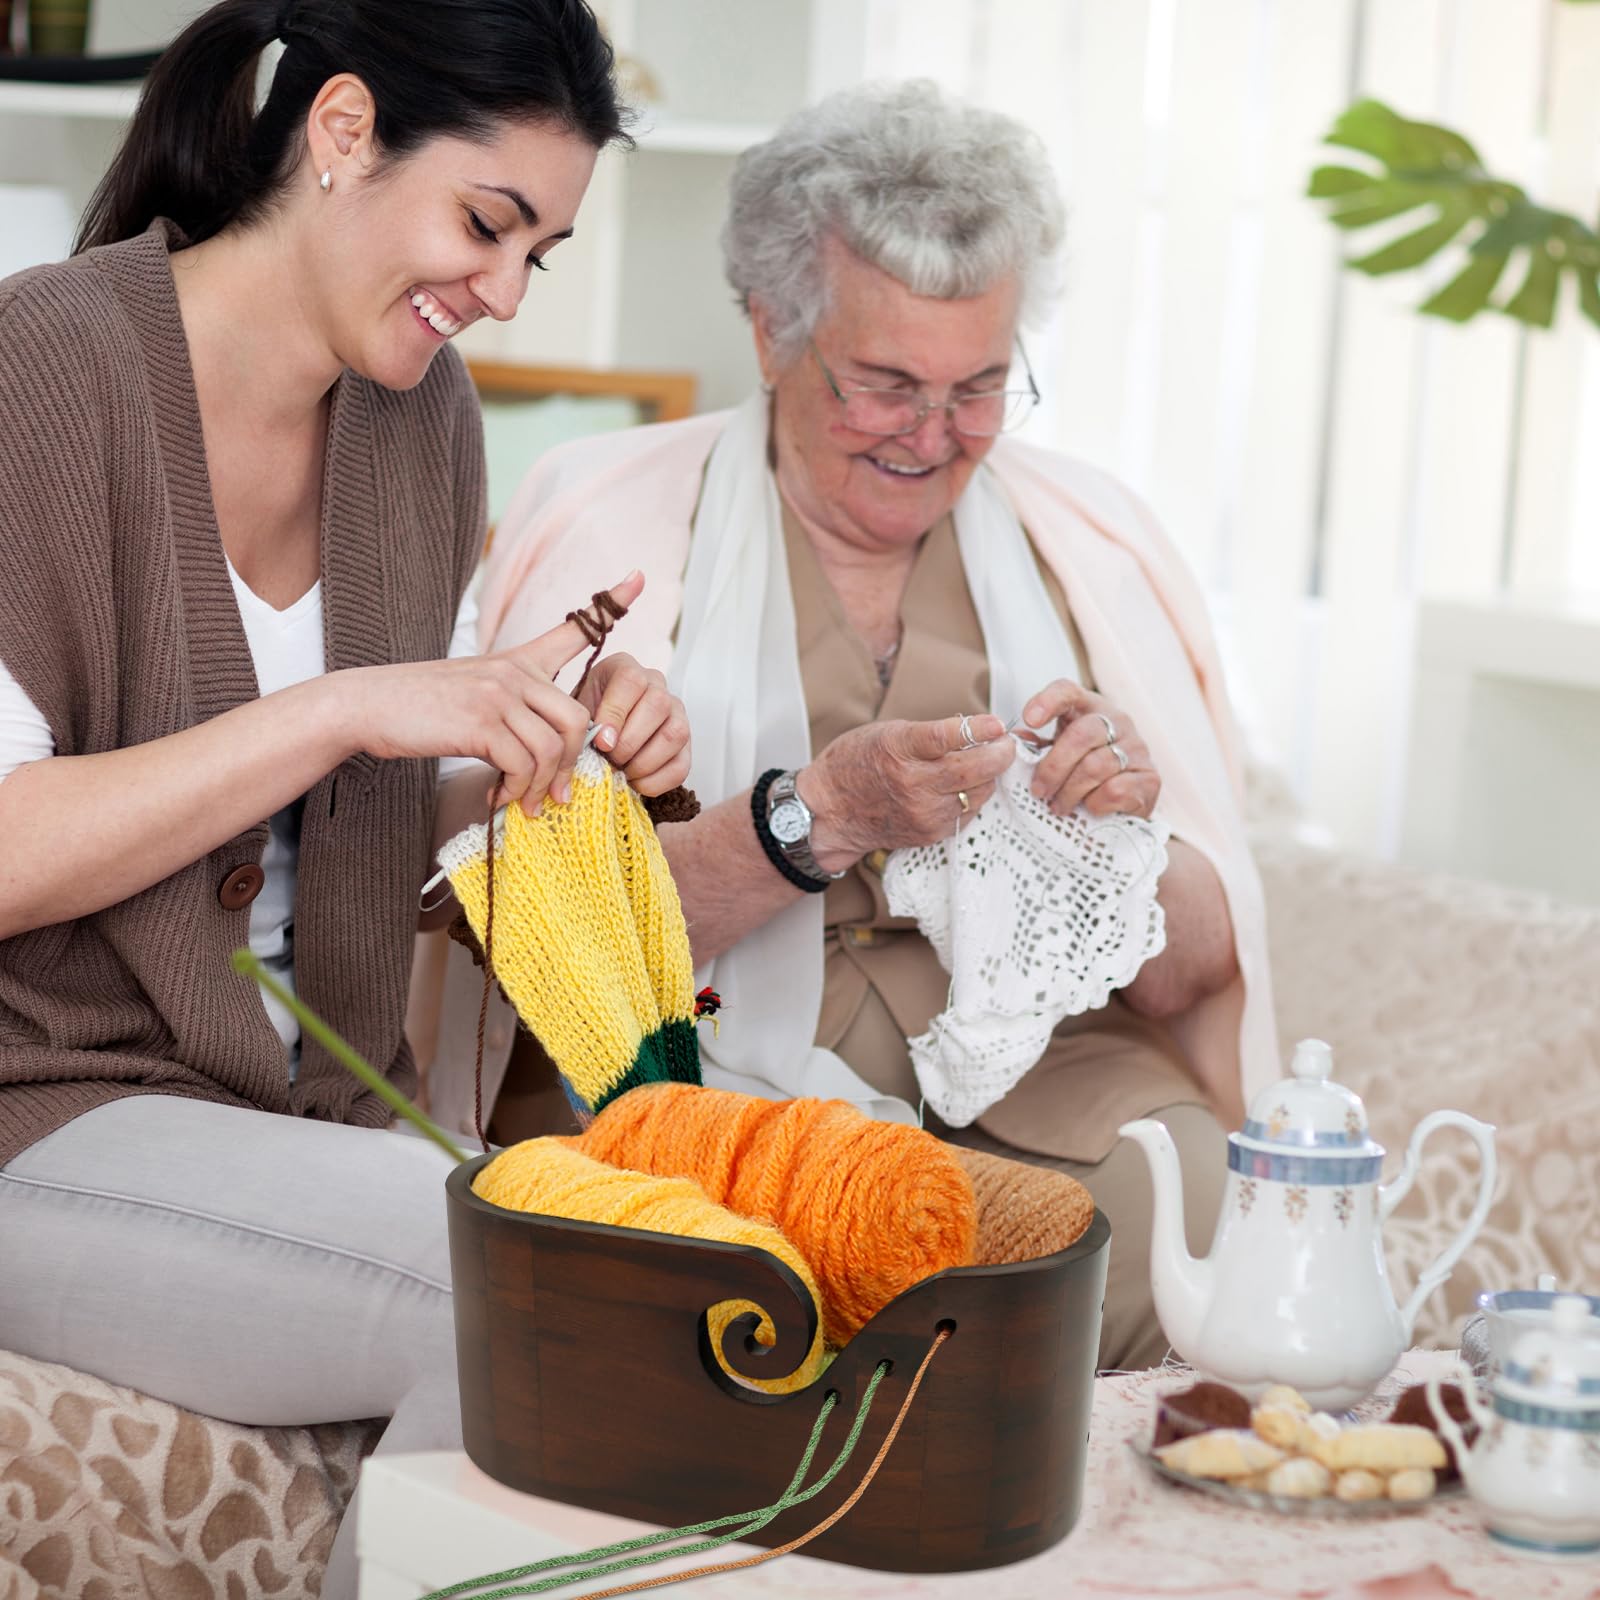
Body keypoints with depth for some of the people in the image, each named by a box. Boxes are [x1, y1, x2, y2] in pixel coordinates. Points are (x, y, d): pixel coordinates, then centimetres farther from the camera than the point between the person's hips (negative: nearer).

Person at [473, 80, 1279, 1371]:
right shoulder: (609, 521, 3)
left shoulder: (1089, 542, 13)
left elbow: (1195, 974, 11)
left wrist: (1119, 830, -11)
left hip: (1041, 1090, 3)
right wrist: (822, 815, -19)